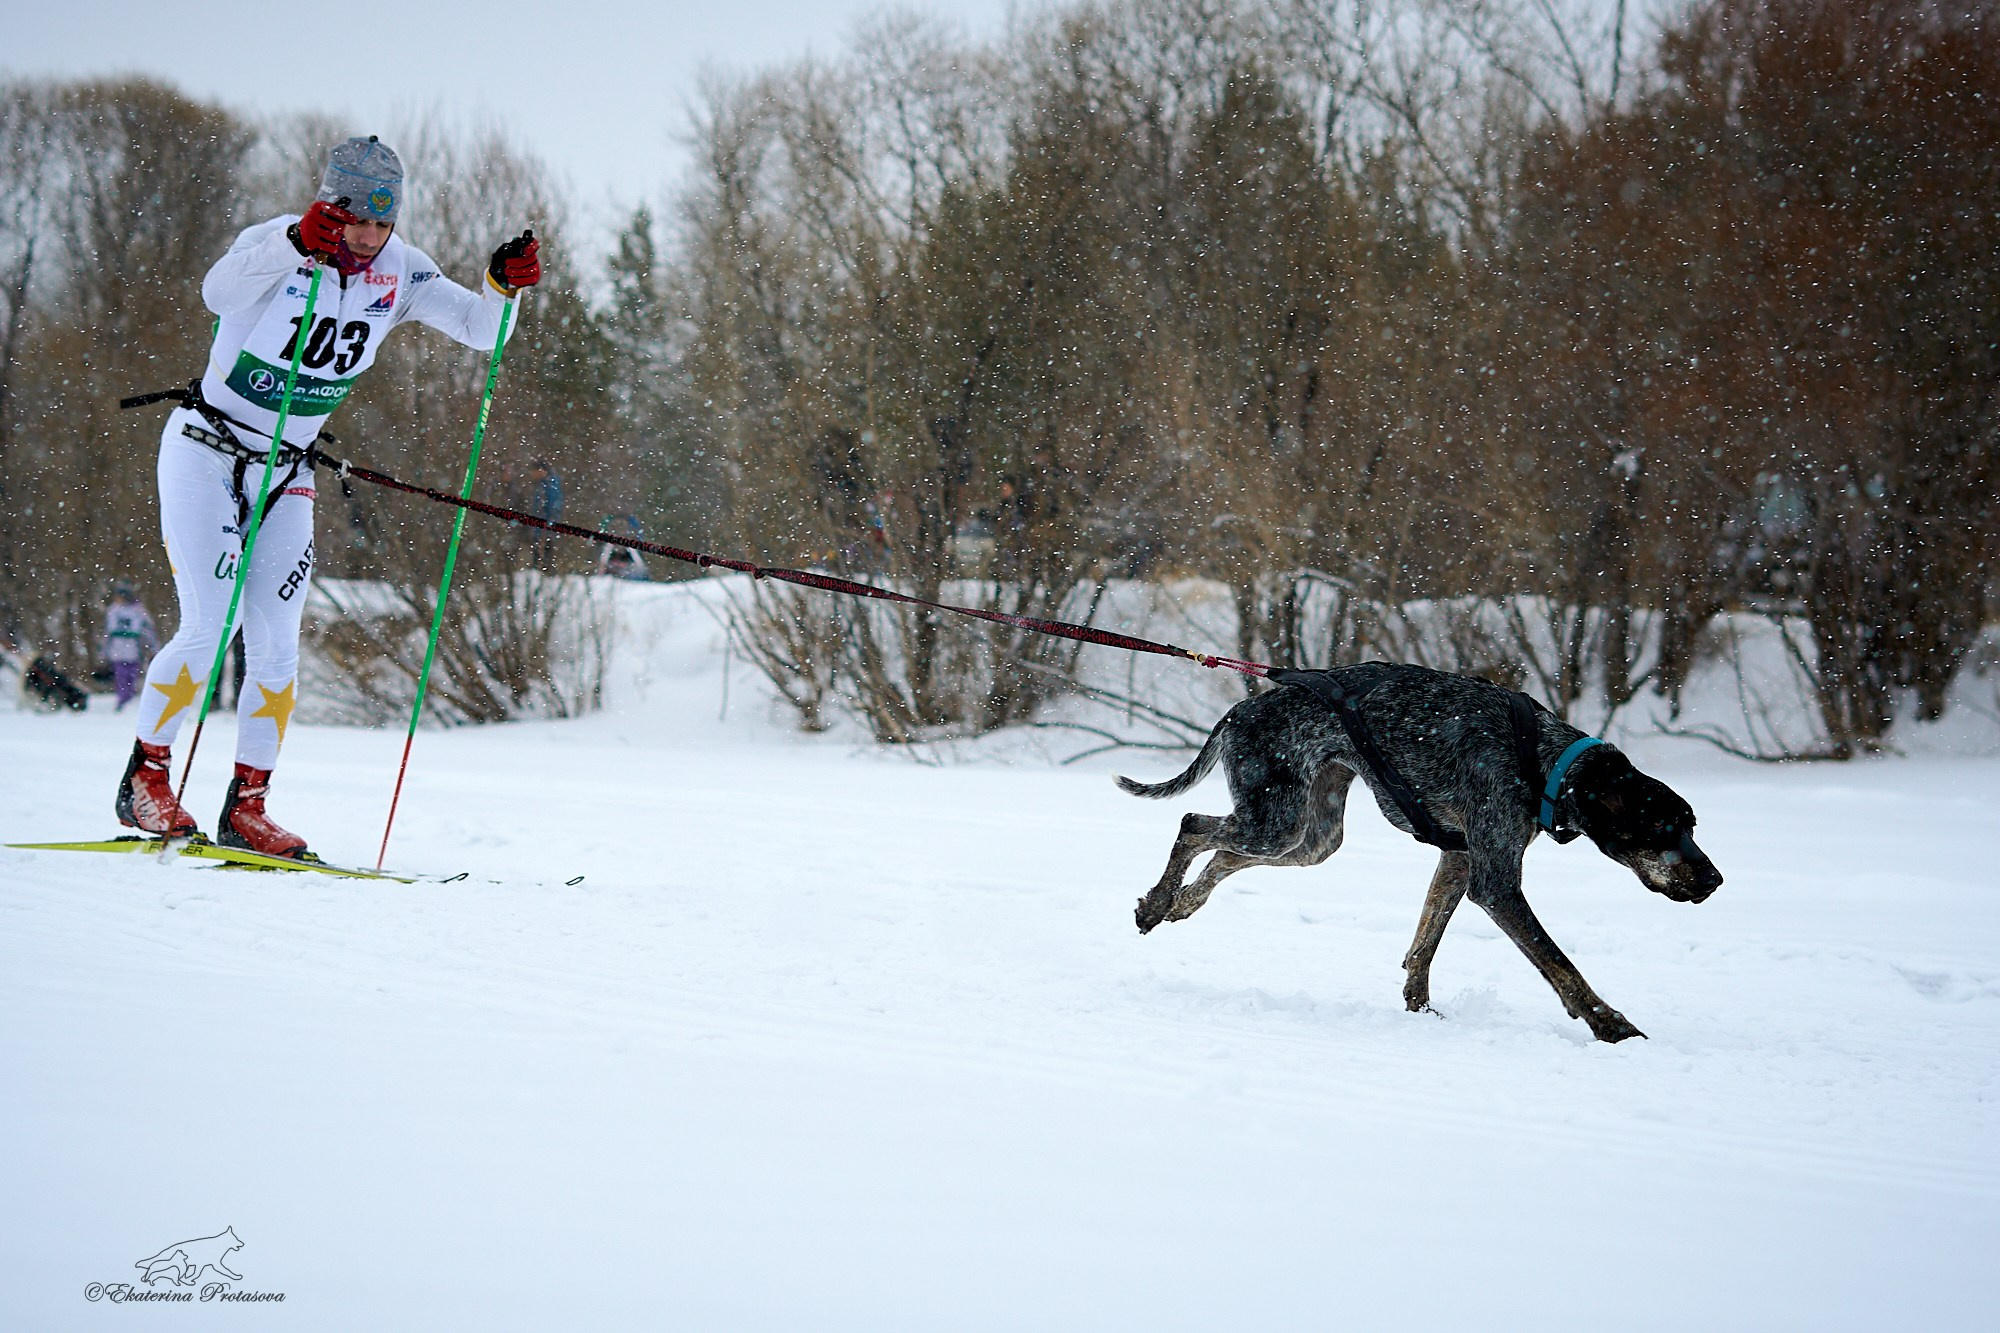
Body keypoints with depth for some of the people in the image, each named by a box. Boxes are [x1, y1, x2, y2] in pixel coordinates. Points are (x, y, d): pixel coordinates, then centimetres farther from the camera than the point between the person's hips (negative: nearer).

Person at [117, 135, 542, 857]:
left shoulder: (399, 272, -4)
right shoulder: (278, 242, -19)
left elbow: (480, 330, -7)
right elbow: (219, 293, -39)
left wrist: (500, 285, -28)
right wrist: (298, 240, -54)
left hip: (287, 474, 5)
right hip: (205, 453, -5)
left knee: (276, 645, -4)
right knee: (210, 627, -14)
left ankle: (246, 805, 5)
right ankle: (145, 779, 3)